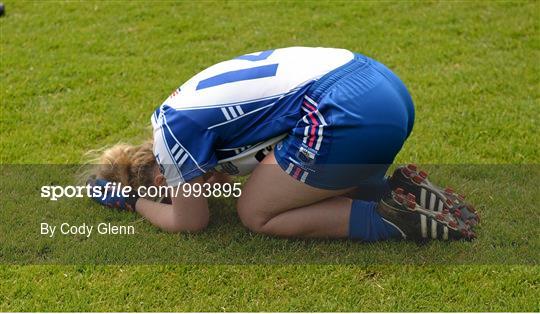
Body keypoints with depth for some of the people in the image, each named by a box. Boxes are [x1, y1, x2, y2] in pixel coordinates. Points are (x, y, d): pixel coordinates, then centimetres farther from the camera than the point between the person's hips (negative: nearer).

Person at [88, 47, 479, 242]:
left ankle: (391, 218, -3)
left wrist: (133, 200, 23)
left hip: (351, 114, -10)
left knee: (256, 214, 7)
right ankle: (404, 192, 10)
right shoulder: (188, 101, 25)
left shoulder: (174, 125, 0)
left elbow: (190, 222, 11)